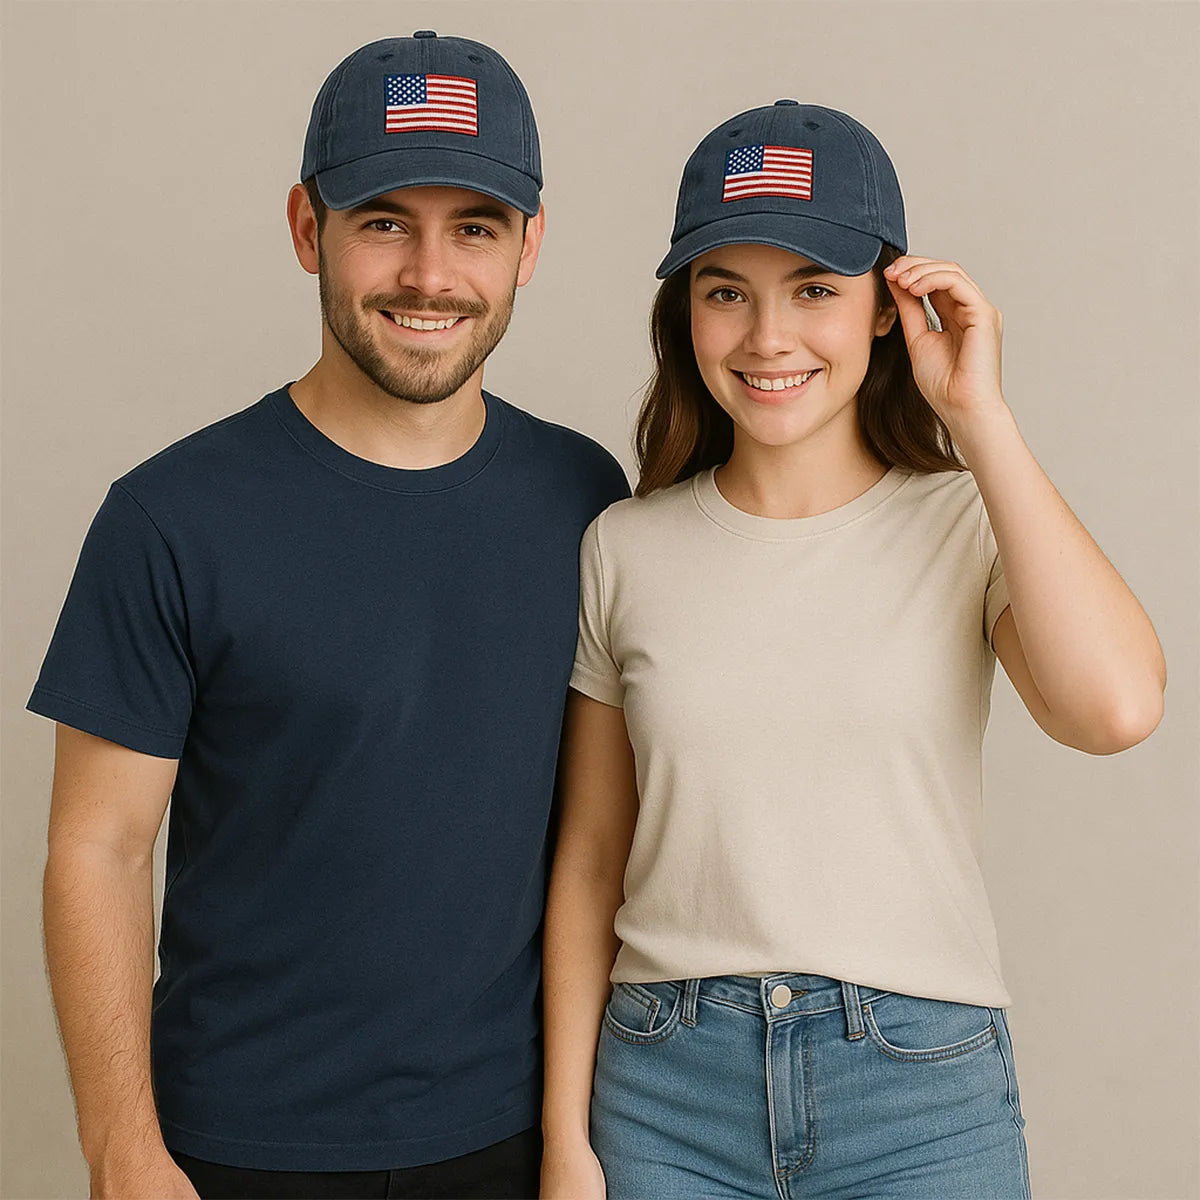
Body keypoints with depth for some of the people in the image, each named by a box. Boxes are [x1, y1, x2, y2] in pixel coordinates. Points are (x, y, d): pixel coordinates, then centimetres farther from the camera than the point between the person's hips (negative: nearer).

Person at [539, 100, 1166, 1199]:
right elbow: (589, 861, 5)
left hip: (923, 1099, -1)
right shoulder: (625, 549, 1)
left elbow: (1114, 708, -24)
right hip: (667, 1090, 1)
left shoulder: (971, 526, -4)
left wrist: (979, 415, -16)